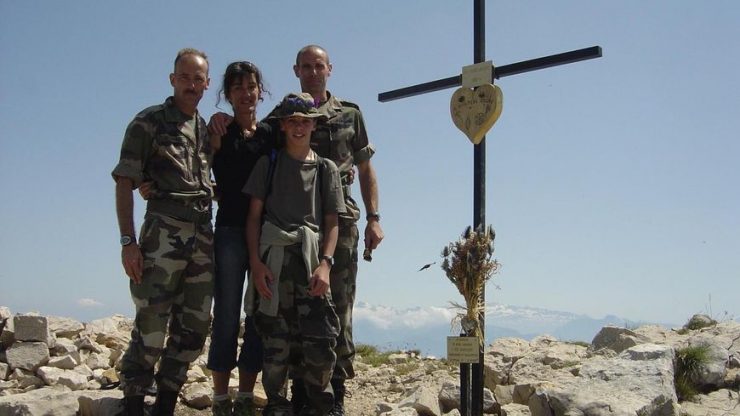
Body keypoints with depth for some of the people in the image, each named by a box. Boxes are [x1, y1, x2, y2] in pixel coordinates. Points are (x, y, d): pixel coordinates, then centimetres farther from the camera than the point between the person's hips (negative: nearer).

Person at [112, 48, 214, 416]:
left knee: (193, 330, 8)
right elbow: (124, 182, -6)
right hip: (164, 231, -6)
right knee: (151, 327, -8)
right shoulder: (149, 122, 0)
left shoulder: (207, 129, 17)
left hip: (203, 236, 6)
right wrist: (128, 241, -14)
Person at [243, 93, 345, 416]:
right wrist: (255, 262, -4)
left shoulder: (326, 168, 16)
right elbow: (254, 216, 9)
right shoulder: (268, 164, 15)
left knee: (320, 341, -8)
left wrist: (324, 264, -6)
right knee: (276, 340, 0)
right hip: (272, 261, 0)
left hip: (312, 260, 0)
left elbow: (332, 222, 9)